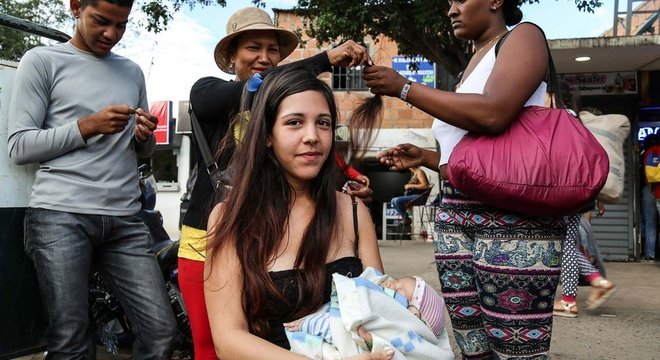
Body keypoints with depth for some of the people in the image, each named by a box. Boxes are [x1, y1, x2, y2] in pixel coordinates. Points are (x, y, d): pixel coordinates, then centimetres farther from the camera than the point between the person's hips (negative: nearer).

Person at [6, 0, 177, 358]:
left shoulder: (132, 71, 20)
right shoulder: (42, 60, 6)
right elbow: (18, 146, -2)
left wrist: (145, 137, 0)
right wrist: (88, 126, -10)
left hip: (125, 220, 4)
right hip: (60, 216, -4)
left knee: (161, 330, -3)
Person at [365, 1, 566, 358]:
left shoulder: (523, 36, 1)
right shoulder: (471, 66, 24)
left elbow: (493, 114, -20)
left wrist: (404, 87, -13)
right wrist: (424, 157, 14)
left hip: (511, 220, -8)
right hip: (455, 219, 8)